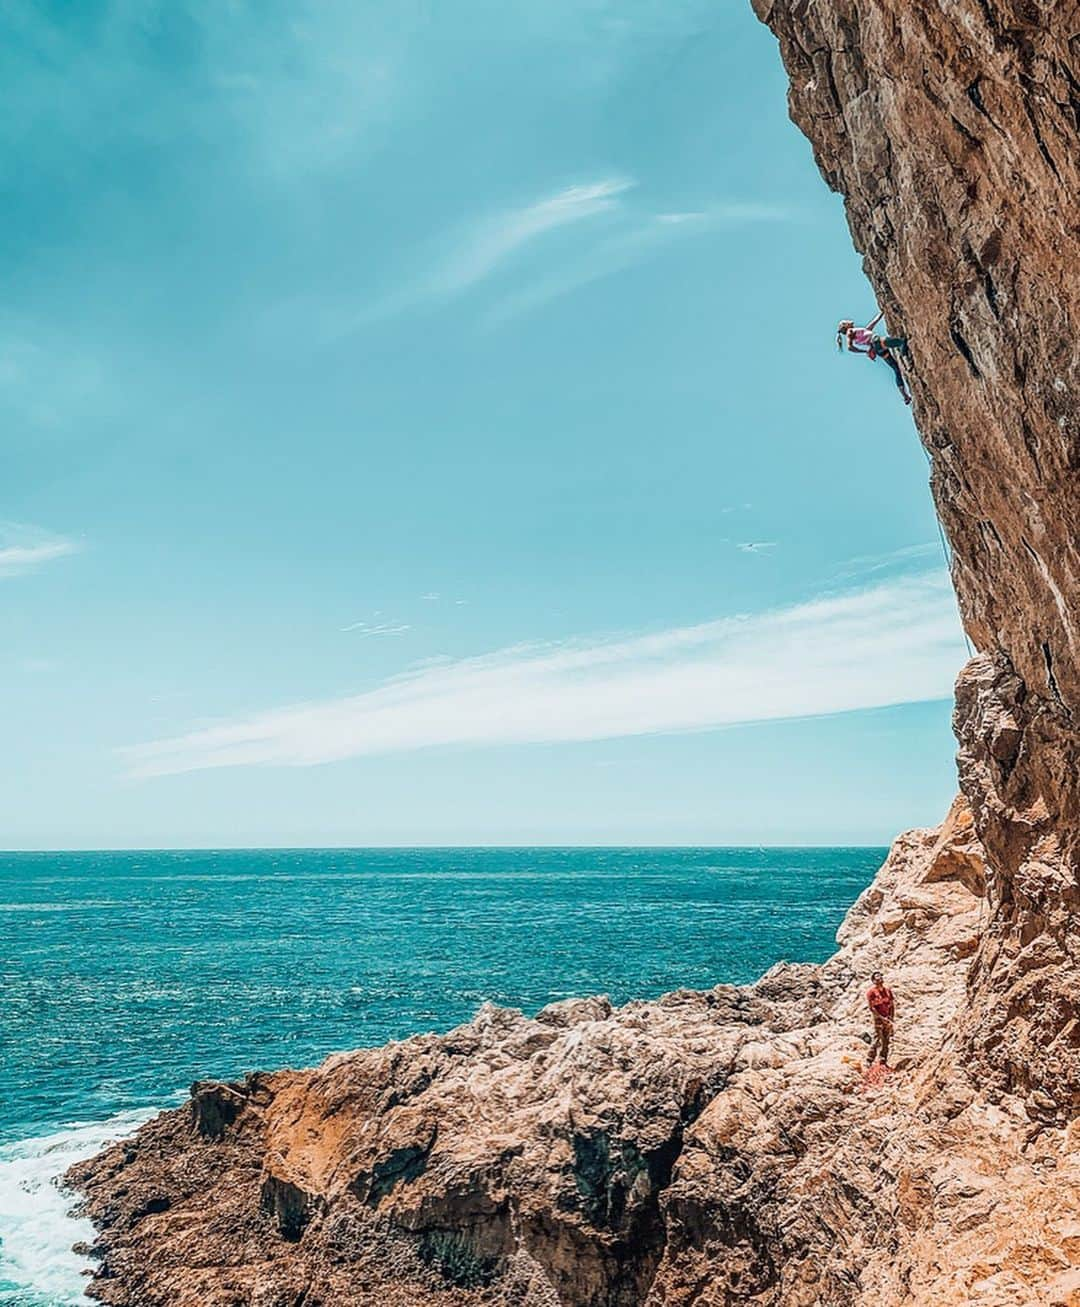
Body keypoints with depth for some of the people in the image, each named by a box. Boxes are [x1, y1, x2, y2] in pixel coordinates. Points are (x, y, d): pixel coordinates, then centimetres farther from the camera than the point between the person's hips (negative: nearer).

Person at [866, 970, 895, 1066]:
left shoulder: (887, 989, 8)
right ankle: (869, 1061, -3)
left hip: (887, 1019, 5)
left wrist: (891, 1017, 0)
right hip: (878, 1018, -5)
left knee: (886, 1041, 9)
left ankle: (883, 1062, 18)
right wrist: (881, 1018, -16)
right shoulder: (871, 991, -8)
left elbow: (892, 1004, 12)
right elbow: (871, 1007, -11)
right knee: (877, 1040, -10)